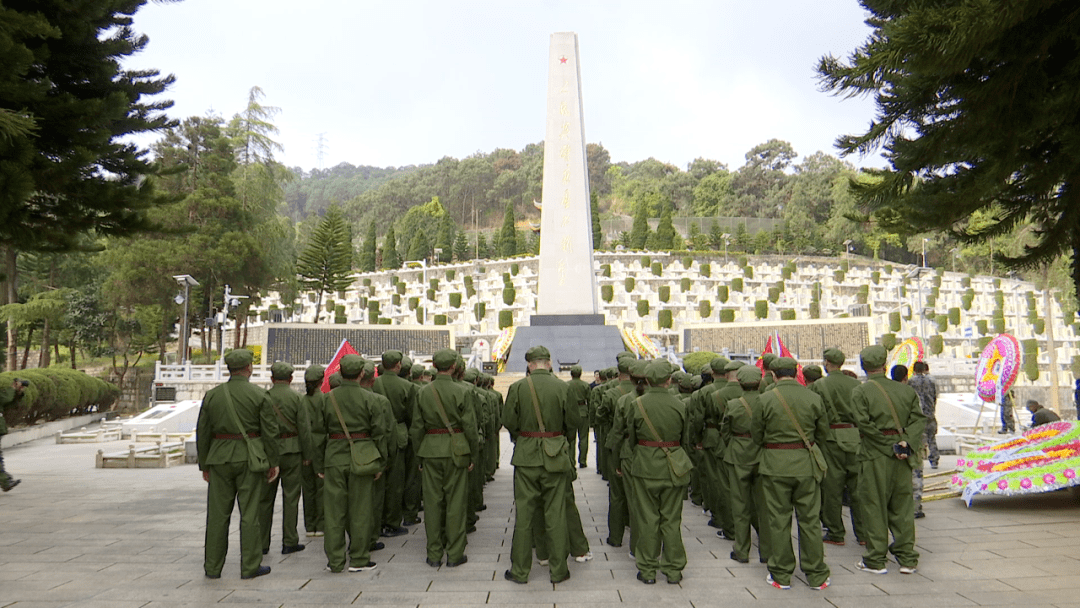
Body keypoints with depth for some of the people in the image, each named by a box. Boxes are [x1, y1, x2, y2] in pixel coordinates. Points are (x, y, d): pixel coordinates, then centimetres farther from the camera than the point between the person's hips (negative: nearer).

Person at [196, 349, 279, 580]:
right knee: (249, 514, 3)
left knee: (217, 514, 10)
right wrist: (273, 462, 2)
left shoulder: (211, 395, 3)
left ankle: (213, 567, 18)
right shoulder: (260, 395, -6)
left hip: (220, 459, 3)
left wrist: (204, 465, 14)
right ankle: (250, 566, 9)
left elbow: (202, 433, 6)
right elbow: (270, 432, -7)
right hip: (250, 458, -3)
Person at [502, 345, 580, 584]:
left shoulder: (517, 388, -7)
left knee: (524, 513, 8)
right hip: (555, 456, 0)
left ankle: (520, 570, 17)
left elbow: (509, 422, -6)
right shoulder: (562, 387, -7)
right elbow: (574, 421, -3)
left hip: (526, 456, 0)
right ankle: (558, 570, 17)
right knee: (555, 514, 9)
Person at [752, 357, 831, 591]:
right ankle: (817, 575, 19)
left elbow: (756, 435, -2)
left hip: (775, 464, -2)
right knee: (810, 519, 11)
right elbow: (823, 432, 7)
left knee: (779, 520, 7)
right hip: (807, 464, 2)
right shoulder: (813, 398, -2)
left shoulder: (765, 399, -9)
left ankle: (781, 575, 16)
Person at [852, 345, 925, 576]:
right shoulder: (904, 389, 7)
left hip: (875, 456, -4)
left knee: (874, 506, 3)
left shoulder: (860, 391, -7)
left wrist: (890, 445, -9)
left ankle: (875, 560, 9)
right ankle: (907, 559, 17)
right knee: (902, 505, 12)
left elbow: (864, 424, -15)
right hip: (902, 456, 5)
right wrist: (907, 443, -9)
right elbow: (919, 419, 1)